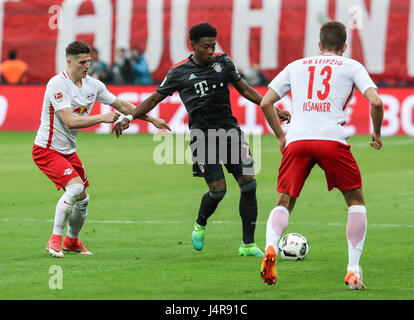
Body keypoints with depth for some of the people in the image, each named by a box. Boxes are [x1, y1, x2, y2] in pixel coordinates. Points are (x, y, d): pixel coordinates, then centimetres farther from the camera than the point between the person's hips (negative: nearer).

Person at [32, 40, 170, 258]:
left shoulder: (93, 85, 3)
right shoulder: (57, 84, -20)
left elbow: (121, 105, 13)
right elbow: (70, 121, -27)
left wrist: (152, 119, 11)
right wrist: (102, 118, -29)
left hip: (68, 151, 8)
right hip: (47, 149, -8)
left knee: (82, 199, 10)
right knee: (75, 187, -25)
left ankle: (72, 241, 34)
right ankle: (55, 240, -15)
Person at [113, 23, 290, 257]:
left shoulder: (223, 62, 8)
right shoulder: (179, 72, 1)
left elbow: (244, 89, 15)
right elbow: (155, 99, 9)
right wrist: (129, 118, -1)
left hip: (229, 130, 3)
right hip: (202, 135, -3)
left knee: (249, 183, -7)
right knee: (218, 189, -12)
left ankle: (248, 244, 2)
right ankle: (200, 225, 22)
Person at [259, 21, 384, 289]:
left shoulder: (296, 66, 23)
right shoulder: (352, 66, 15)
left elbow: (265, 103, 19)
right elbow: (376, 102, 1)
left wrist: (280, 135, 30)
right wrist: (377, 134, 17)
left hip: (297, 140, 2)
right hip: (332, 139, -2)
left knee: (284, 203, 13)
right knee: (356, 201, 15)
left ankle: (270, 248, -18)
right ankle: (353, 271, 5)